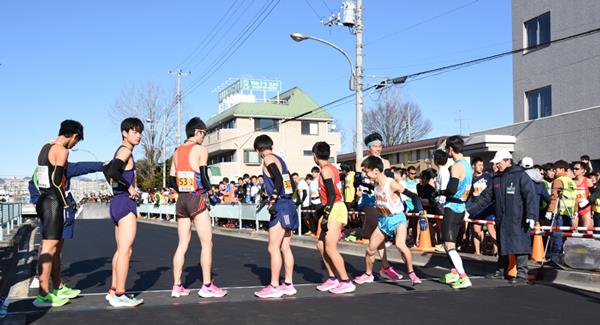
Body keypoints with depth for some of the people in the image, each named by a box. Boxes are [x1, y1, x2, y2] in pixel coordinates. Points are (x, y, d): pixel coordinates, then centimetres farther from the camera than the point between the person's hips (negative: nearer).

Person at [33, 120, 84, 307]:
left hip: (44, 200, 10)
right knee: (49, 248, -8)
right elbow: (56, 180, -21)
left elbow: (37, 176, 18)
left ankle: (58, 288, 25)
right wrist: (64, 202, -11)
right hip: (54, 202, -10)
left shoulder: (45, 148, 16)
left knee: (57, 245, 16)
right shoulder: (61, 150, -12)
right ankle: (43, 296, -6)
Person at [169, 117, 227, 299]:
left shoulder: (177, 152, 13)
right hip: (197, 199, -7)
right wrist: (210, 190, 0)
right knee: (207, 243, 0)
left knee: (182, 244, 11)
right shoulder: (201, 150, -7)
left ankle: (177, 286, 12)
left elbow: (171, 181, 13)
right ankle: (207, 286, 2)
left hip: (181, 200, 7)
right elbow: (203, 176, -16)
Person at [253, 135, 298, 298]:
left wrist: (273, 201, -25)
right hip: (289, 205, 9)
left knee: (273, 248, -4)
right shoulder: (279, 159, 19)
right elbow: (292, 184, 21)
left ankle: (274, 287, -1)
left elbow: (278, 179, -21)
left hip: (281, 206, -9)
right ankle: (288, 284, 15)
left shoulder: (268, 159, -6)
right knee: (285, 247, 11)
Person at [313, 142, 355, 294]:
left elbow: (332, 194, -19)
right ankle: (332, 279, 18)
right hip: (335, 209, 10)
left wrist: (326, 216, -20)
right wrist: (323, 211, 26)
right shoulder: (332, 168, 16)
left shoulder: (325, 170, -12)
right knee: (321, 245, 13)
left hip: (335, 210, -10)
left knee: (330, 248, -8)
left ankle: (346, 282, -4)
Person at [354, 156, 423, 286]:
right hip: (383, 220, 7)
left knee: (400, 245, -31)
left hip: (397, 219, -7)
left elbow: (413, 196, -24)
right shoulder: (375, 184, -2)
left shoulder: (392, 184, -22)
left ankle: (411, 273, -13)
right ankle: (368, 275, 32)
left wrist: (421, 212, -32)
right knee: (370, 249, 9)